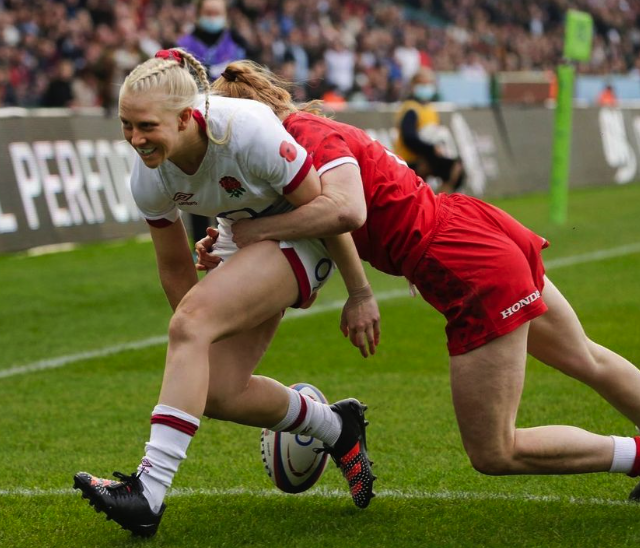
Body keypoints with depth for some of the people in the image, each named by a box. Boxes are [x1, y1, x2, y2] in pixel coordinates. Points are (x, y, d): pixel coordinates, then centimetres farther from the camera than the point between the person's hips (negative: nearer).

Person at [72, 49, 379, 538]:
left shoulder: (246, 131, -33)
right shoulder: (148, 178, -15)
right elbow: (175, 266, 1)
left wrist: (360, 294, -13)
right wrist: (196, 354, 9)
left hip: (302, 238, -7)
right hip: (244, 240, 7)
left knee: (190, 322, -28)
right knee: (216, 392, -4)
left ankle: (149, 493, -32)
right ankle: (339, 429, 24)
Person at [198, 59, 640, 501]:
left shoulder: (308, 134, -17)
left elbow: (345, 208, -37)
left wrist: (258, 230, -26)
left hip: (477, 273, -10)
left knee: (493, 455, 1)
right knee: (586, 361, 31)